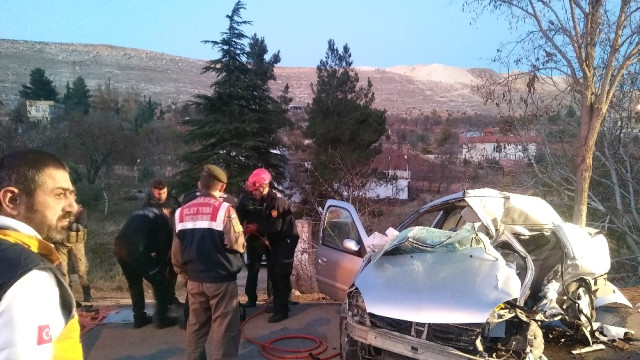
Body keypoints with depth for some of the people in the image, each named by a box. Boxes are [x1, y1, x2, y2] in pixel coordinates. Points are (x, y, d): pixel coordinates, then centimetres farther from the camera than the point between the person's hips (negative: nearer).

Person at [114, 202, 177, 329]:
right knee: (159, 281, 6)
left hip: (119, 247, 7)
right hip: (136, 249, -7)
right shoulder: (162, 218, 12)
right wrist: (163, 268, 18)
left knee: (134, 284, 24)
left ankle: (139, 318, 29)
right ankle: (161, 318, 9)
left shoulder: (140, 213, 32)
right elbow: (164, 245, 8)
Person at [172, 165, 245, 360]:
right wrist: (240, 235, 5)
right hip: (222, 279, -6)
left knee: (195, 327, 18)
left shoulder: (182, 211, 6)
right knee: (225, 330, 2)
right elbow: (237, 244, -16)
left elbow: (177, 250, 9)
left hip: (194, 280, 6)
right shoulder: (224, 209, -13)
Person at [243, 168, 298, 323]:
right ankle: (277, 303, 27)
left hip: (286, 241, -9)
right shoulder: (263, 201, 5)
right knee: (272, 274, 13)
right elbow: (263, 221, 9)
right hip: (275, 241, 9)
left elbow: (275, 227, -29)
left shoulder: (277, 201, -23)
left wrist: (256, 228, -20)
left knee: (281, 275, -10)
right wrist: (253, 227, -10)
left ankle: (281, 311, -6)